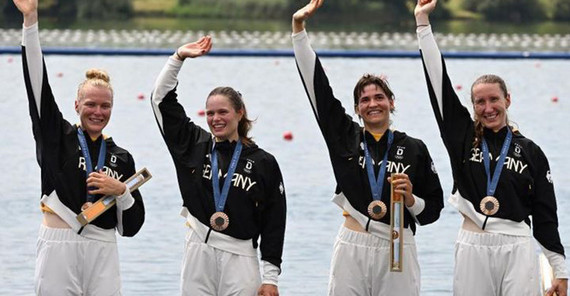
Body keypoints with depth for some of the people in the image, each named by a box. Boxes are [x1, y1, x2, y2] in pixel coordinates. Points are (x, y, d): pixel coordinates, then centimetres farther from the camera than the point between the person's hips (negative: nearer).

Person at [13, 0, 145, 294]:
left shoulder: (121, 158, 12)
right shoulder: (57, 137, 6)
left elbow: (131, 226, 12)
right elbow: (37, 80, -4)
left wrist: (121, 191, -7)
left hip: (102, 250, 2)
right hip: (58, 246, -2)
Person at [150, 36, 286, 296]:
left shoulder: (263, 163, 2)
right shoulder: (193, 146, 10)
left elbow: (274, 223, 2)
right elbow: (162, 99, 11)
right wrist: (179, 57, 5)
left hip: (240, 259, -2)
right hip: (197, 255, 3)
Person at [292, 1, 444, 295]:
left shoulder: (413, 149, 5)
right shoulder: (344, 137, 8)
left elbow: (432, 209, 8)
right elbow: (316, 84, 7)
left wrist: (411, 198, -13)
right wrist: (298, 26, 4)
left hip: (397, 251, -1)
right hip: (352, 248, 1)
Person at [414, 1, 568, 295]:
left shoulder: (531, 152, 5)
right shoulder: (463, 138, 7)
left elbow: (545, 216, 6)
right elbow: (438, 82, 3)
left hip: (517, 249, -1)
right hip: (472, 248, 1)